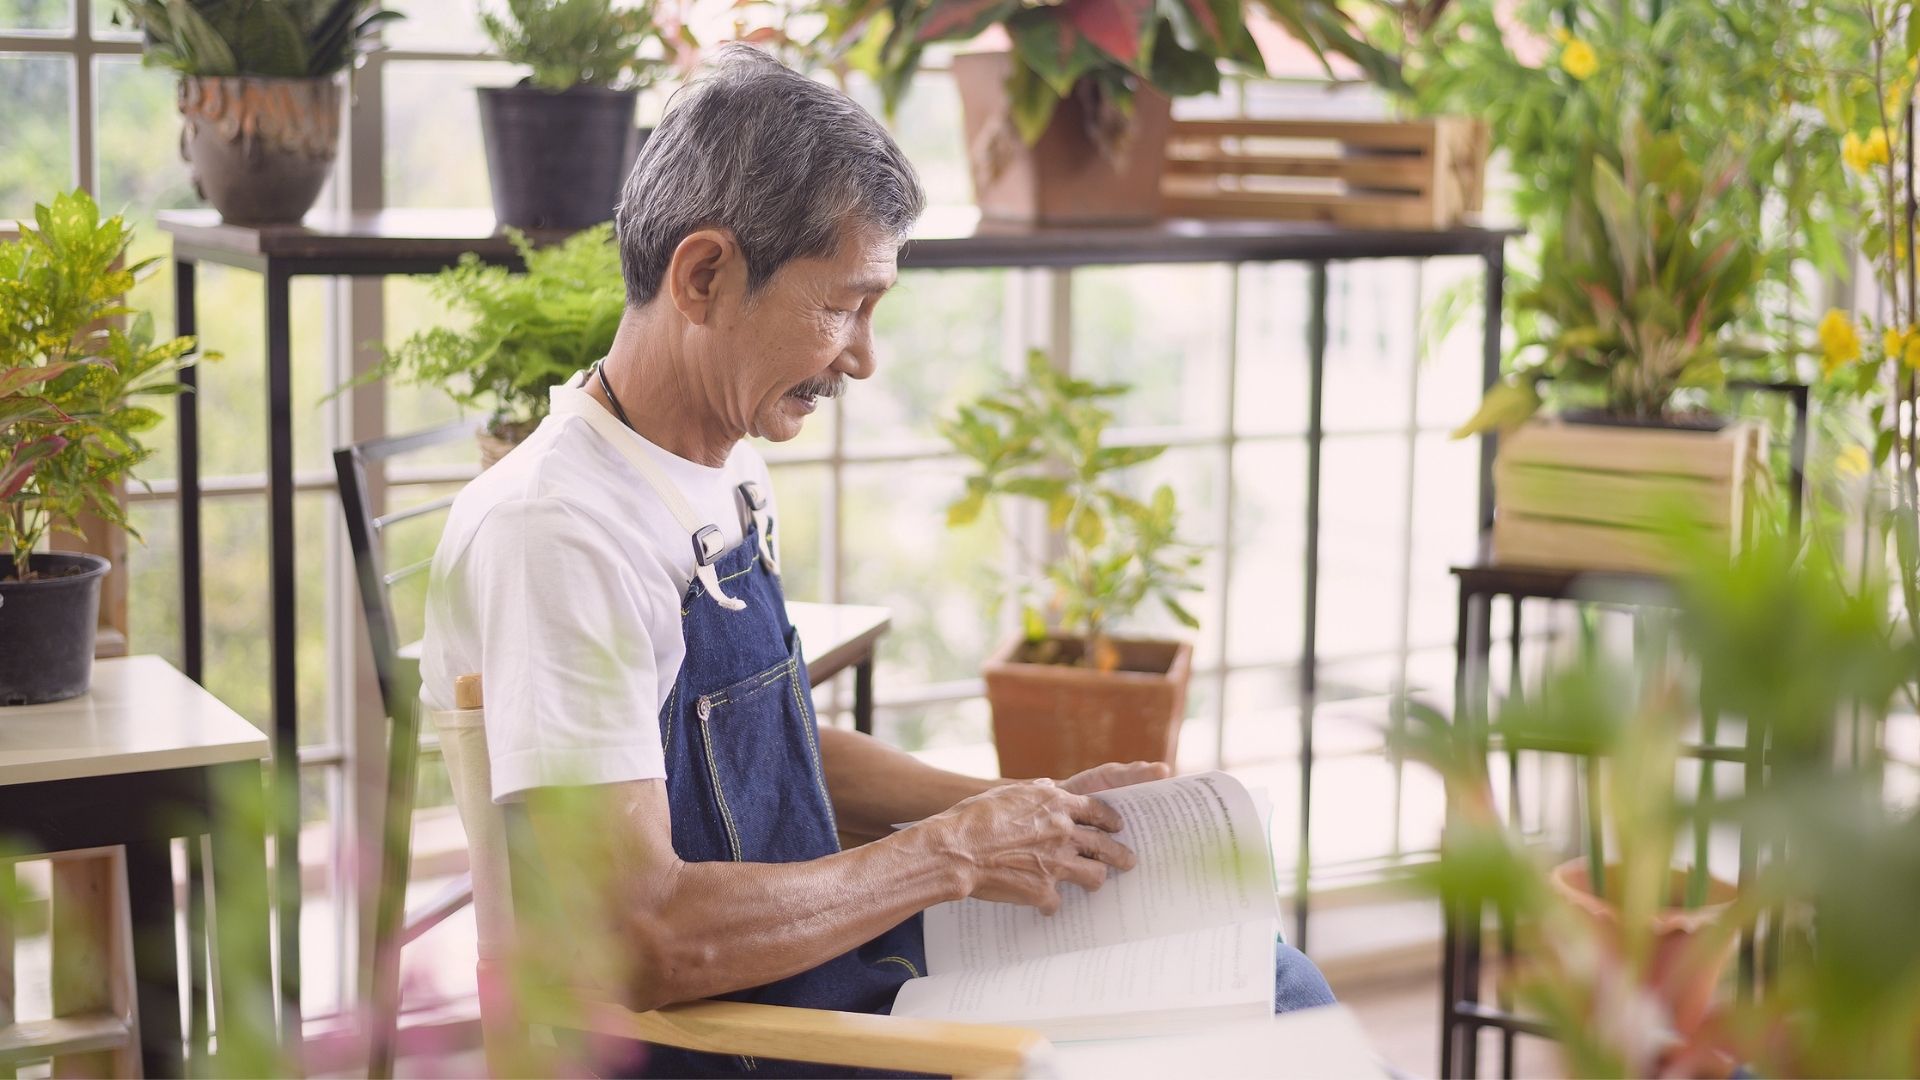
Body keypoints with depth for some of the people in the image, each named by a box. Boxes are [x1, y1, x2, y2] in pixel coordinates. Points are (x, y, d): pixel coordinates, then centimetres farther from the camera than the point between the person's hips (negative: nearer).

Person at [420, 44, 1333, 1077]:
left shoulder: (731, 475, 8)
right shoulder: (551, 530, -24)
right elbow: (638, 941, -29)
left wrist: (1017, 809, 7)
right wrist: (952, 853, -19)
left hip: (822, 948, 10)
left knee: (1269, 981, 8)